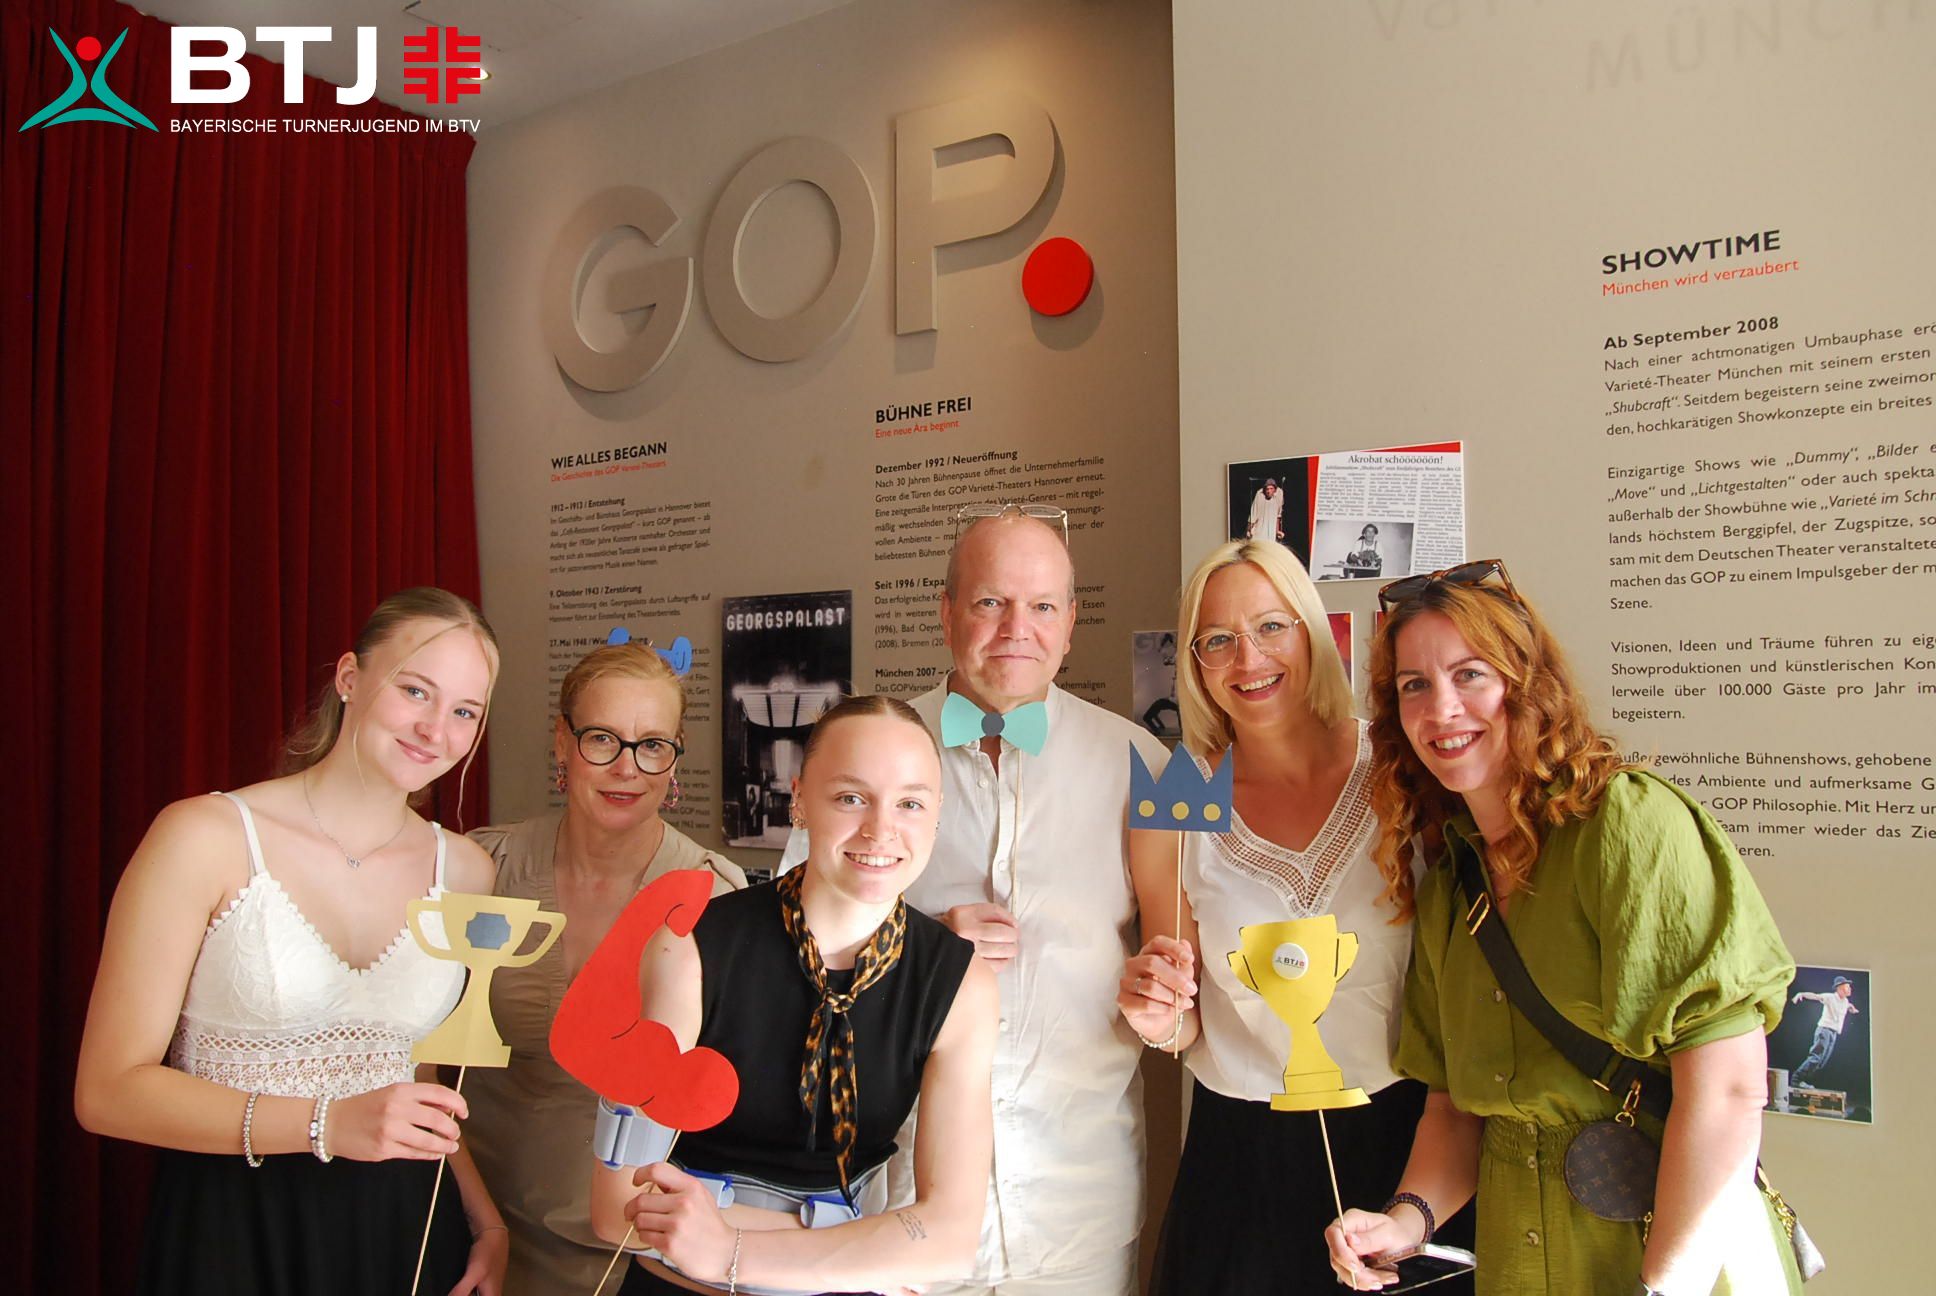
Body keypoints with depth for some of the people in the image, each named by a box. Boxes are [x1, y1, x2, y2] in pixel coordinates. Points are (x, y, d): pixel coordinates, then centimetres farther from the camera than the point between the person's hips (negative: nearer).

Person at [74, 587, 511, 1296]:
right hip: (228, 1235, -3)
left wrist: (487, 1223, 1)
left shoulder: (463, 871, 1)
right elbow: (109, 1089, -12)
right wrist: (326, 1125, -22)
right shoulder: (206, 837, -11)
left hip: (403, 1236, 4)